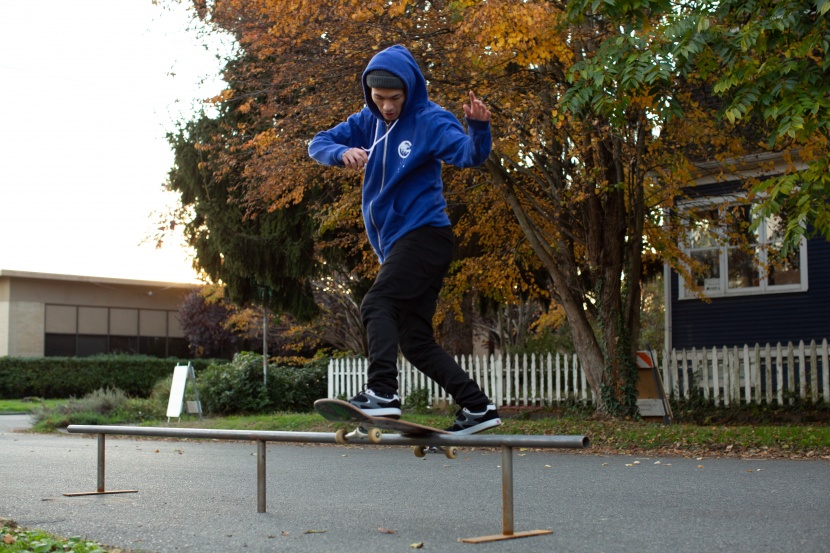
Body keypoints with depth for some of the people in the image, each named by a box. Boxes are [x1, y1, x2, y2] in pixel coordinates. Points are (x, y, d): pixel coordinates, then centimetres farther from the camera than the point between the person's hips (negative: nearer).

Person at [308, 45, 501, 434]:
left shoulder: (429, 120, -8)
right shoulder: (368, 122, 11)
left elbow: (469, 155, -22)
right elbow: (317, 145, 7)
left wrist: (479, 128, -44)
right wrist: (343, 152, -15)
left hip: (425, 233, -8)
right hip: (395, 245, 8)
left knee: (377, 304, -23)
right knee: (415, 340, 6)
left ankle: (382, 392, -31)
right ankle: (477, 407, 8)